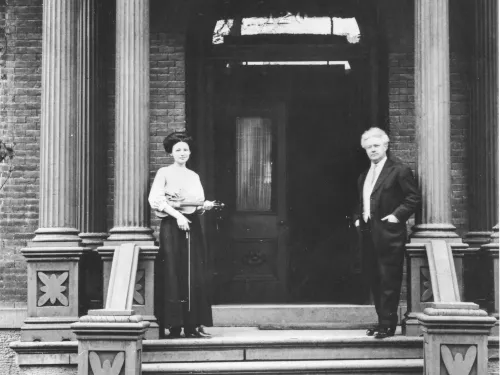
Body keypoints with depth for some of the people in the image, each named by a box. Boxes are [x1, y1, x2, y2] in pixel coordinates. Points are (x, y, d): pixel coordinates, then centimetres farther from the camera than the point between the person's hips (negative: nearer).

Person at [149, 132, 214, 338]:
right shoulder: (164, 173, 3)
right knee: (173, 275, -7)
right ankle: (173, 325, -4)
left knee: (195, 276, 0)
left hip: (192, 227, 5)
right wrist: (177, 215, -19)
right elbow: (156, 199, -10)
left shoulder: (194, 176, 17)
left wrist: (206, 205, -4)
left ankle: (193, 324, 3)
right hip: (172, 226, -5)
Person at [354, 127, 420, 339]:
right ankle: (382, 320, 19)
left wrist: (397, 216, -15)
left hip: (388, 233, -8)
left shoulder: (399, 170, -5)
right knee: (373, 279, 11)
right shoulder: (364, 175, 18)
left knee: (389, 280, -5)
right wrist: (357, 218, 13)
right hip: (367, 233, 8)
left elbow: (414, 197, -9)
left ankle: (388, 325, 0)